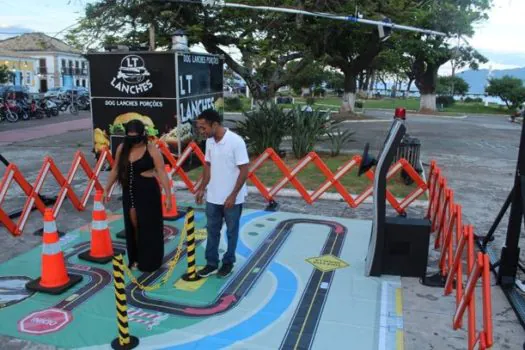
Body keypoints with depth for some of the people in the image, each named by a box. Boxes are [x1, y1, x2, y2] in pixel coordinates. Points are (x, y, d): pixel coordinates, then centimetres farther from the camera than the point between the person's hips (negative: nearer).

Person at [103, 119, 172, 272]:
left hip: (148, 192, -5)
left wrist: (168, 195, -17)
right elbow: (115, 170, 12)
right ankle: (136, 259, 30)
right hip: (129, 192, 5)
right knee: (132, 225, 13)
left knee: (148, 226, 4)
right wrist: (106, 189, 15)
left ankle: (149, 262, 19)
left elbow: (162, 173, -13)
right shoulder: (122, 148, 2)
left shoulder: (152, 150, -12)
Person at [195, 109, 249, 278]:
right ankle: (211, 263, 28)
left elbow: (244, 171, -18)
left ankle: (228, 262, 28)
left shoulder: (236, 141, -20)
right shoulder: (209, 141, 1)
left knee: (231, 232, 12)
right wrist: (202, 188, 9)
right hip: (213, 197, 6)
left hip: (232, 198, -6)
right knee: (212, 231, 14)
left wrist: (233, 195, -19)